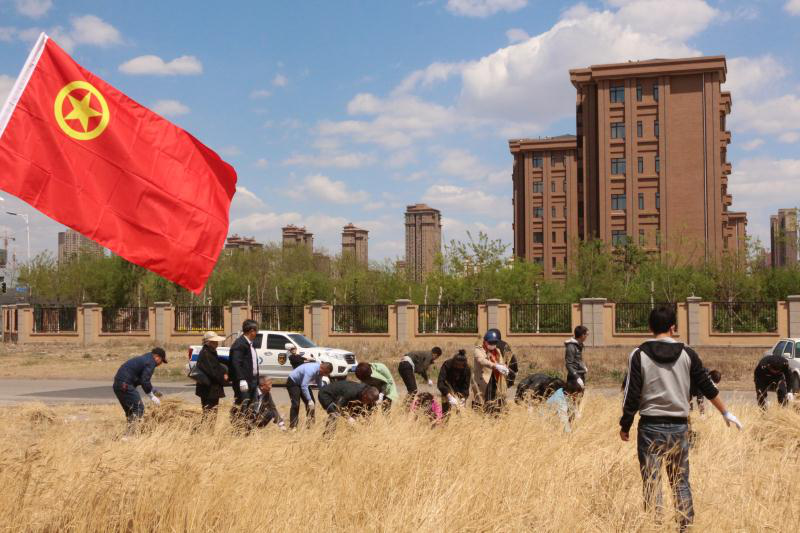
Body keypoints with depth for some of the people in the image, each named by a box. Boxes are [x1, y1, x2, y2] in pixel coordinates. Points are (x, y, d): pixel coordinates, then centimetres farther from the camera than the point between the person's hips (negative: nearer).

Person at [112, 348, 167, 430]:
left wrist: (154, 391, 38)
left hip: (117, 385, 10)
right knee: (138, 408, -8)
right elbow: (144, 381, -16)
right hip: (125, 385, -10)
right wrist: (152, 397, -7)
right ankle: (131, 433, -15)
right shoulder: (150, 362, -8)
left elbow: (144, 379, 34)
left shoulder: (144, 359, 23)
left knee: (130, 410, 19)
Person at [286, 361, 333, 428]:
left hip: (303, 383, 9)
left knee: (311, 402, 3)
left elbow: (320, 385, 5)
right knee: (296, 404, -19)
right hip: (292, 382, -9)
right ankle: (293, 426, -18)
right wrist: (309, 400, -37)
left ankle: (310, 423, 12)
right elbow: (304, 386, -38)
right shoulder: (311, 370, -36)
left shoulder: (320, 371, -8)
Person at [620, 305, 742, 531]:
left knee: (651, 483, 3)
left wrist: (625, 425, 2)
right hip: (679, 427, 2)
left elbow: (632, 395, -9)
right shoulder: (687, 354, 1)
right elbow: (707, 387, 7)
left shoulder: (639, 355, -6)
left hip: (650, 427, -2)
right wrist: (726, 413, 20)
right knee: (681, 482, 14)